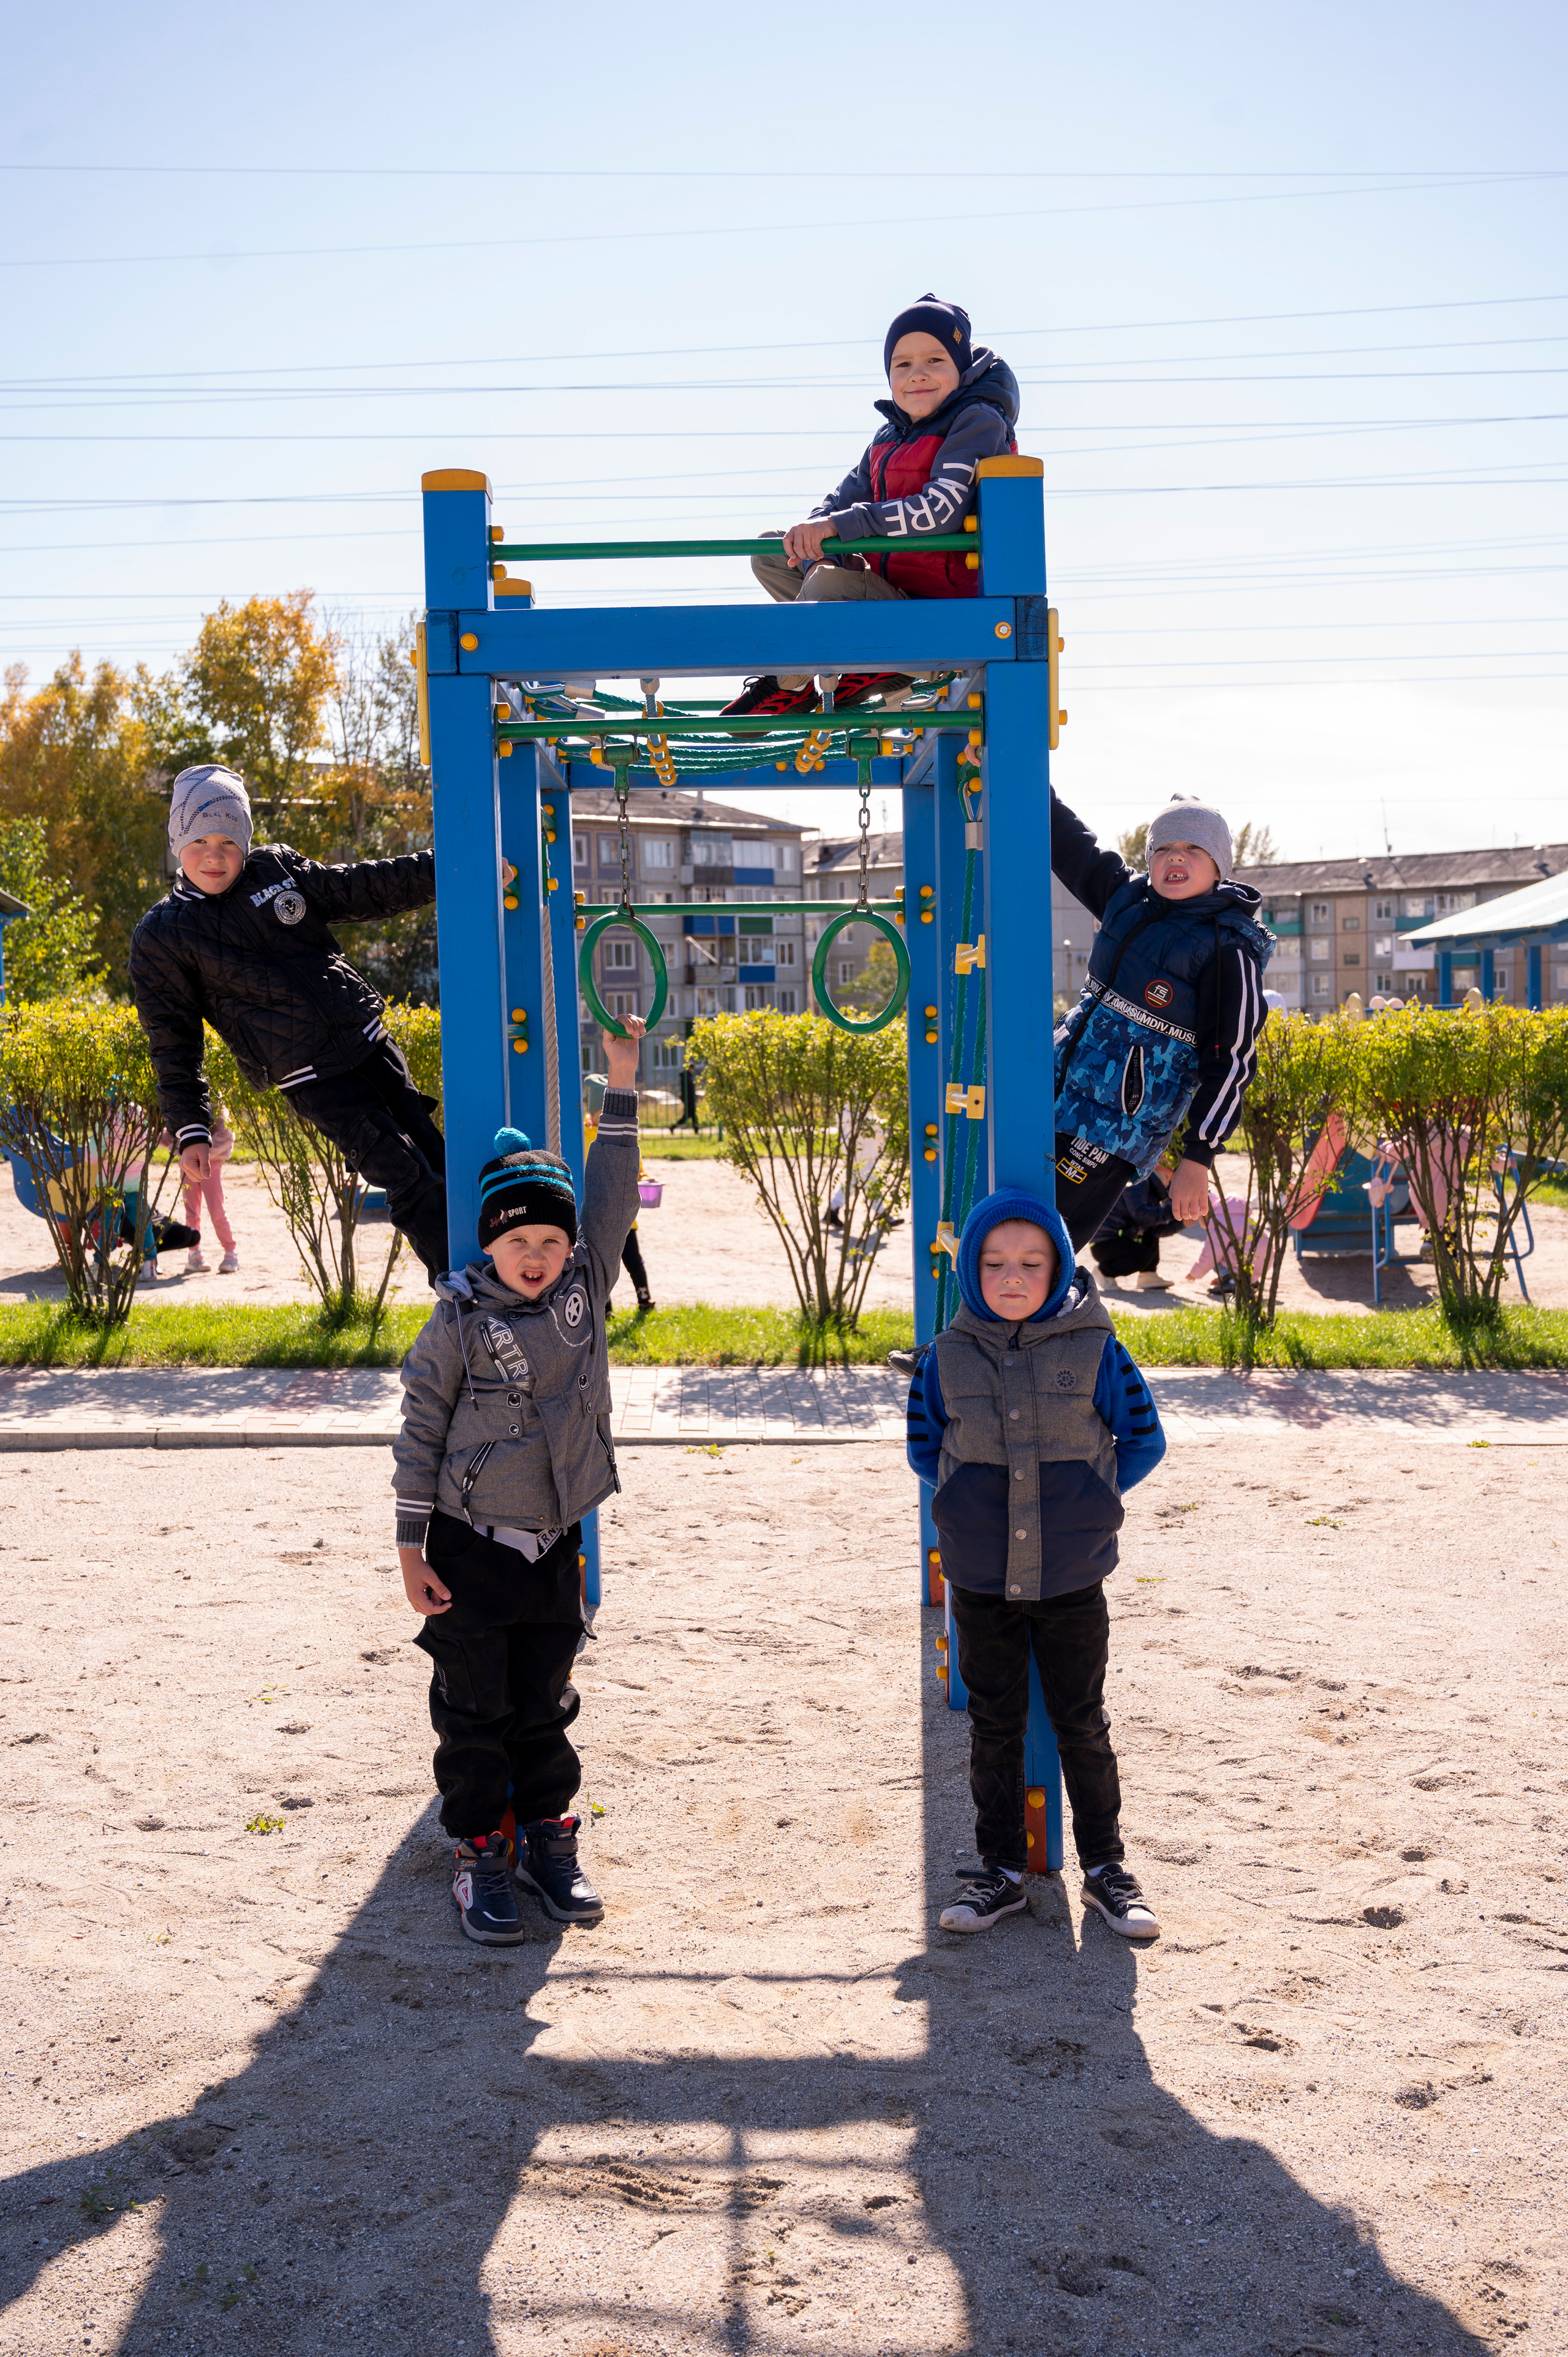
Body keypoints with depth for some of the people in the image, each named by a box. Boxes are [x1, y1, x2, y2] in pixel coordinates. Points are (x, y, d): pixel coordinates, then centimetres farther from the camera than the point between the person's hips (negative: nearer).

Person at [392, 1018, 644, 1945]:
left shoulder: (586, 1286, -1)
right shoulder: (459, 1322, -11)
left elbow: (612, 1198, -4)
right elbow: (421, 1434, -6)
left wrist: (622, 1080, -8)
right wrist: (412, 1551, -7)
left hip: (553, 1545, 3)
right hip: (470, 1546, -3)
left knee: (547, 1705, 14)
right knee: (476, 1712, 6)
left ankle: (547, 1838, 28)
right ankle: (480, 1854, 19)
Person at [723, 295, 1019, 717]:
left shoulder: (980, 421, -11)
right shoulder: (887, 441, 14)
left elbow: (942, 509, -24)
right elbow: (844, 499, 9)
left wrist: (840, 525, -26)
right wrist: (816, 535, -17)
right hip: (888, 591, 9)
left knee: (830, 583, -32)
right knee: (768, 552, 7)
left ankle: (789, 685, -6)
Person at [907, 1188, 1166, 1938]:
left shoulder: (1092, 1350, -7)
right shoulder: (948, 1357, -2)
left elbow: (1144, 1440, 3)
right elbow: (922, 1446, 12)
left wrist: (1085, 1500, -1)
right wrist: (970, 1500, 3)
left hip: (1072, 1578, -2)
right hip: (980, 1581, 2)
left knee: (1083, 1727, 8)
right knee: (993, 1727, 11)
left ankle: (1105, 1867, 22)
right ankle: (1000, 1870, 23)